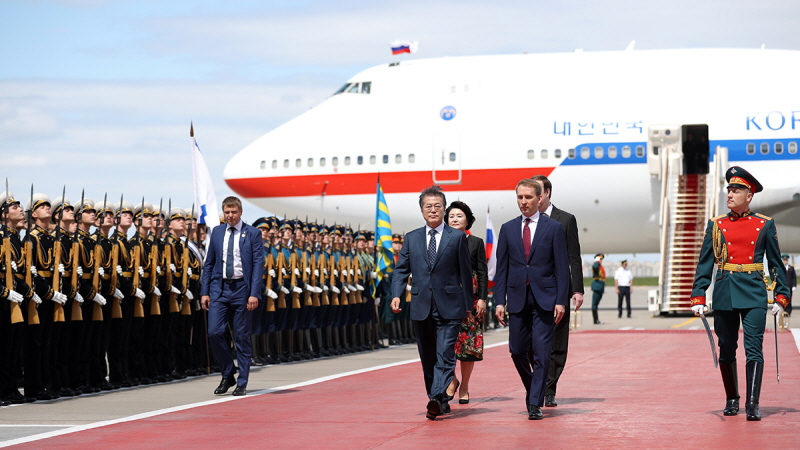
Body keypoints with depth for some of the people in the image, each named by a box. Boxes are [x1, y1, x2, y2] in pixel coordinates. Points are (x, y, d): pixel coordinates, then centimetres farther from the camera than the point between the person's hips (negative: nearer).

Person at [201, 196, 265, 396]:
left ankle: (242, 383, 10)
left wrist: (254, 293, -14)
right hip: (219, 289, 3)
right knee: (214, 332, -8)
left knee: (242, 337, 1)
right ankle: (227, 375, 11)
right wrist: (204, 292, 4)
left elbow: (258, 264, -4)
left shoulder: (252, 233, 0)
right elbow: (209, 263, 13)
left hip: (242, 289, -3)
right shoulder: (217, 232, 10)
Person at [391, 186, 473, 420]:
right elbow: (401, 269, 10)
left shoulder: (457, 237, 4)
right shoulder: (412, 238, 11)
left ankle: (436, 398, -22)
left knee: (445, 355, -14)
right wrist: (396, 294, -7)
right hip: (421, 307, 3)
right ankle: (441, 401, 19)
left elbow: (465, 272, 4)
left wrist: (468, 304, 2)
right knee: (428, 358, 8)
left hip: (449, 307, -3)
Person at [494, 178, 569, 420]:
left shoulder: (554, 228, 1)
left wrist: (561, 300, -8)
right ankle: (533, 389, 30)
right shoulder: (508, 229, 9)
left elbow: (562, 267, 0)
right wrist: (500, 301, 0)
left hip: (544, 298, -3)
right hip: (517, 298, 3)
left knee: (542, 352, -7)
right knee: (517, 351, 6)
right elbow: (501, 268, 8)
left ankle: (535, 403, -3)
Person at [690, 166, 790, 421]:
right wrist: (698, 297, -2)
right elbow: (705, 264, 6)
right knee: (727, 350, 9)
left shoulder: (764, 225, 4)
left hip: (753, 295, -2)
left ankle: (752, 404, -11)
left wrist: (781, 298, 2)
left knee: (753, 348, -10)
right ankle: (732, 400, 23)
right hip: (724, 296, 2)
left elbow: (777, 264, 7)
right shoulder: (716, 225, 6)